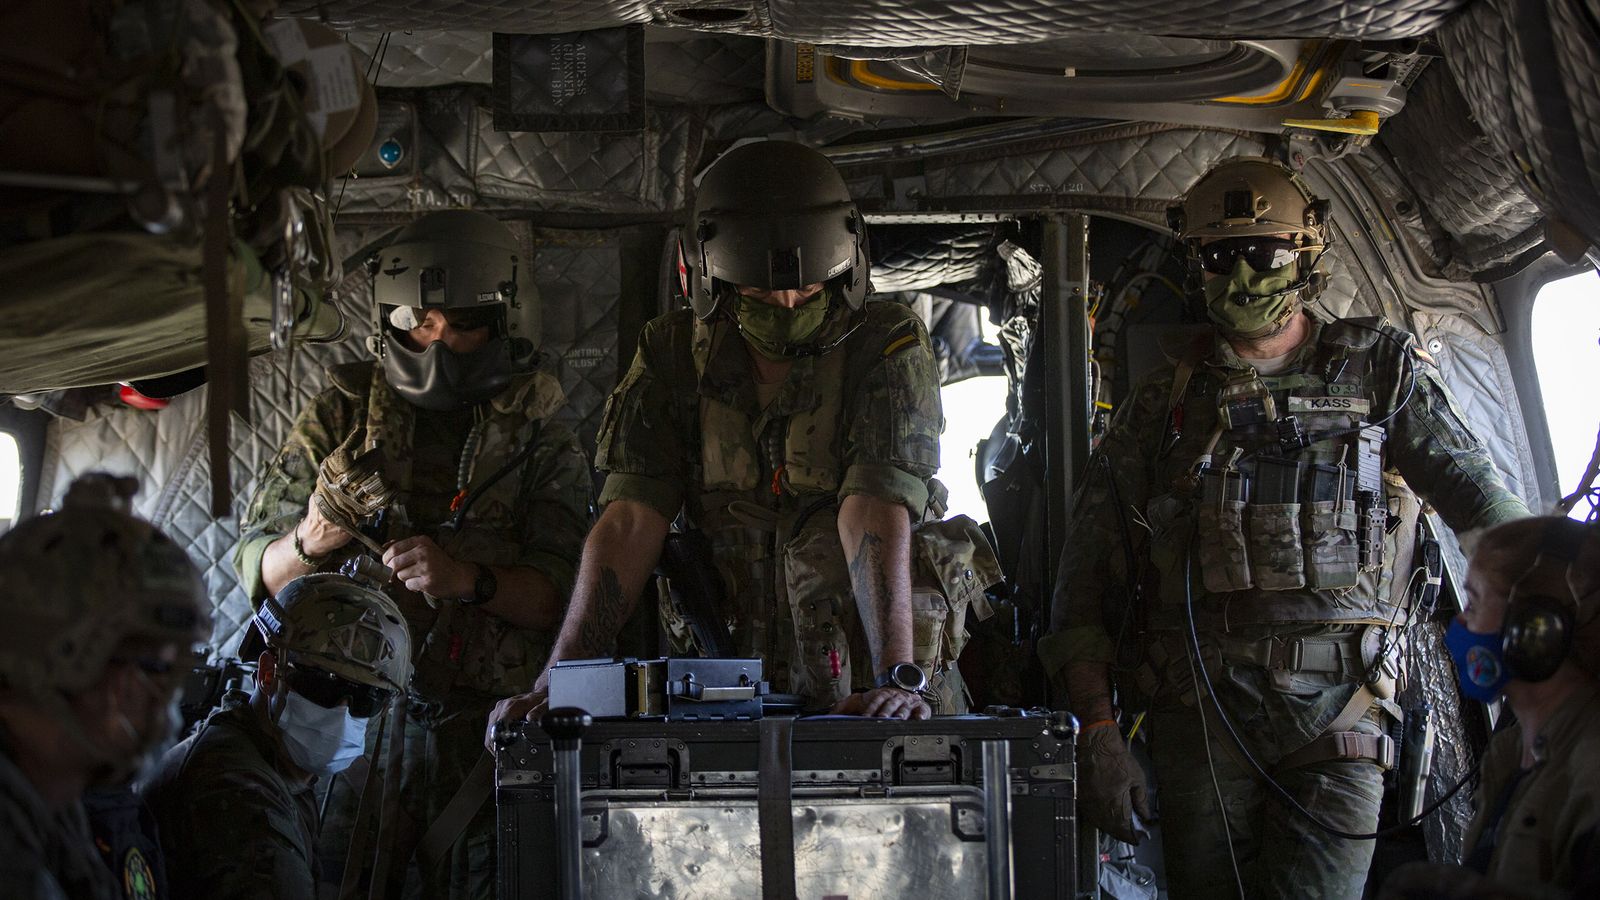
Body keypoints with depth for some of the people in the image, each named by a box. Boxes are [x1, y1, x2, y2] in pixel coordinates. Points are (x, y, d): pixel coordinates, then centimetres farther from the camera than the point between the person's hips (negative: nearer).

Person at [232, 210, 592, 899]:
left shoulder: (542, 445, 8)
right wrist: (309, 543, -12)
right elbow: (256, 570, 10)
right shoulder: (342, 418, 10)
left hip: (485, 734, 0)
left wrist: (468, 579, -19)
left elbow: (571, 596, -3)